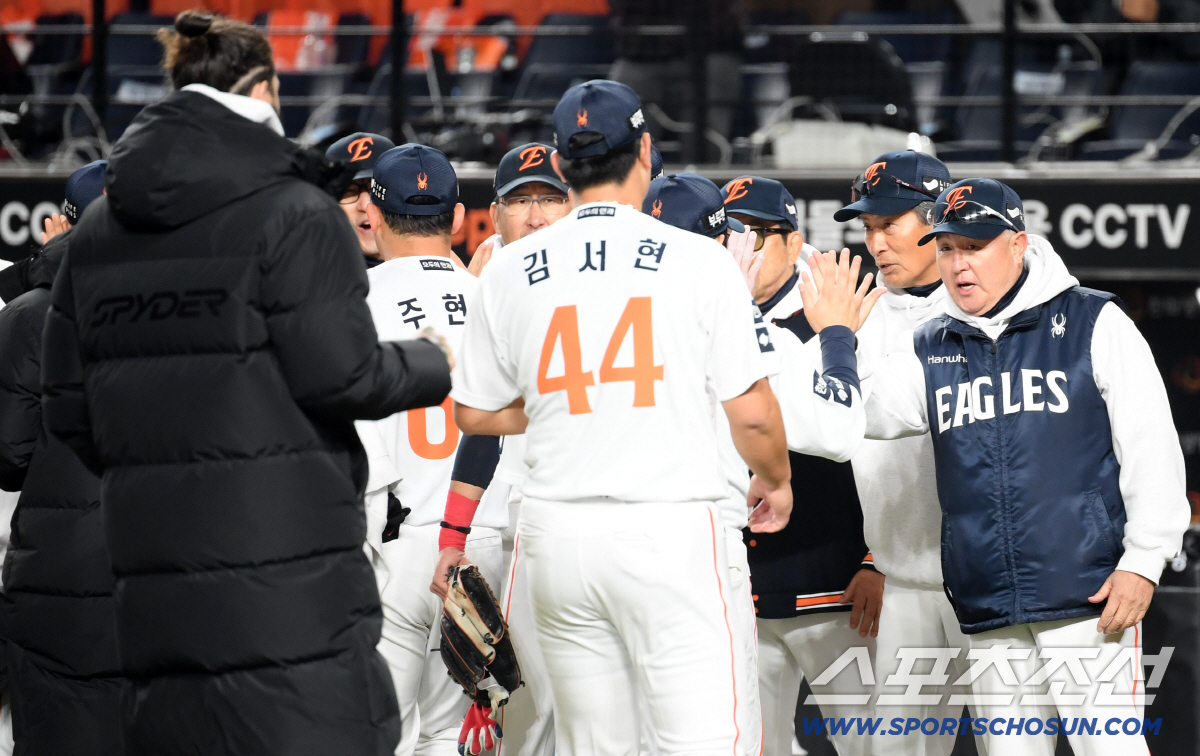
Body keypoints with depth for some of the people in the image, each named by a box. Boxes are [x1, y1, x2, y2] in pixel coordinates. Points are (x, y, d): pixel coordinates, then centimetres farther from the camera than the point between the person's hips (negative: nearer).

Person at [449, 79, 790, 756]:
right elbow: (752, 413, -4)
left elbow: (474, 413, 14)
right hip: (668, 528, -4)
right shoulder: (699, 261, -4)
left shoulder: (511, 271, 5)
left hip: (559, 535, 4)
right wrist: (776, 482, 16)